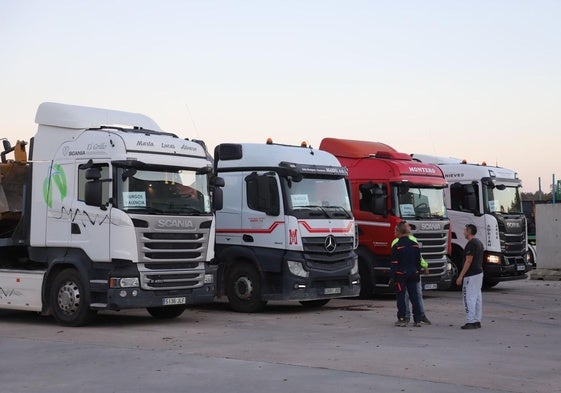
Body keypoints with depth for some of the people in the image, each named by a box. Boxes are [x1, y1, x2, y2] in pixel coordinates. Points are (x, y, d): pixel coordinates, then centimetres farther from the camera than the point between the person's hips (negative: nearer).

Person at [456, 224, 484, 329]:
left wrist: (460, 276, -18)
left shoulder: (471, 244, -16)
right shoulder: (479, 242, 14)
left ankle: (470, 322, -7)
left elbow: (468, 261, -20)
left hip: (471, 275, -10)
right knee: (477, 297, 11)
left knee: (469, 298, -7)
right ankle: (477, 321, 14)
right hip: (479, 273, 10)